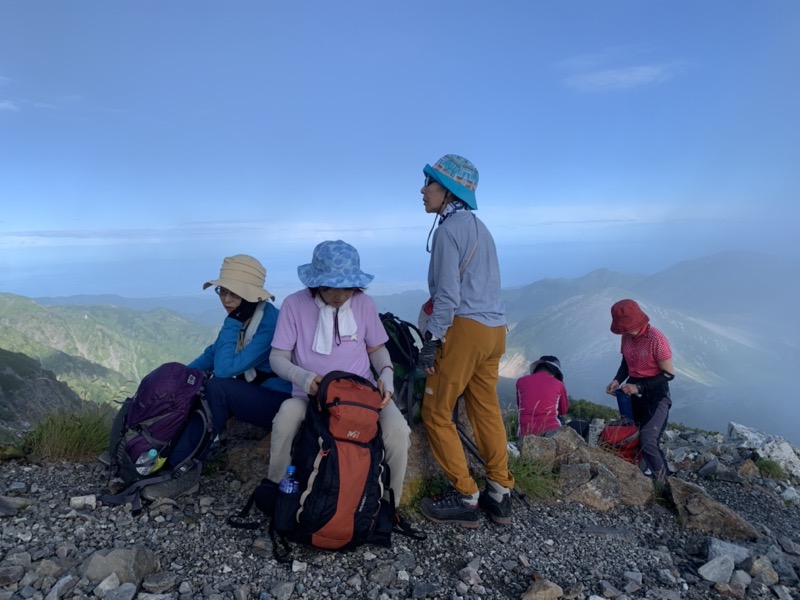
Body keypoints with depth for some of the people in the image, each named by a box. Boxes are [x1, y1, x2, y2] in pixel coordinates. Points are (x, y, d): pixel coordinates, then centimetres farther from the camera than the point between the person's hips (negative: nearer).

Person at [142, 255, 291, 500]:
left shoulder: (271, 323, -24)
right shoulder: (241, 316, 0)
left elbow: (225, 368, -27)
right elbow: (213, 354, 10)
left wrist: (233, 323, -24)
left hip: (281, 402, -8)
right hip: (251, 394, 8)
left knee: (217, 388, -28)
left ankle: (184, 470, -16)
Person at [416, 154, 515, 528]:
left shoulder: (449, 230, -10)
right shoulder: (479, 227, 17)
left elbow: (448, 294, -16)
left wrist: (431, 340, -12)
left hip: (465, 329, -9)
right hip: (494, 329, 9)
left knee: (436, 413, 2)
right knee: (487, 410, 15)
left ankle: (465, 499, 8)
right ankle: (499, 495, 21)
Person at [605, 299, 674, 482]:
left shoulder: (656, 339, -21)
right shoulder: (626, 337, -1)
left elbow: (668, 374, -18)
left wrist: (639, 387, -23)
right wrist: (617, 380, -7)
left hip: (656, 395, -7)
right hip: (634, 392, 7)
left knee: (648, 441, -18)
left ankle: (663, 483, 1)